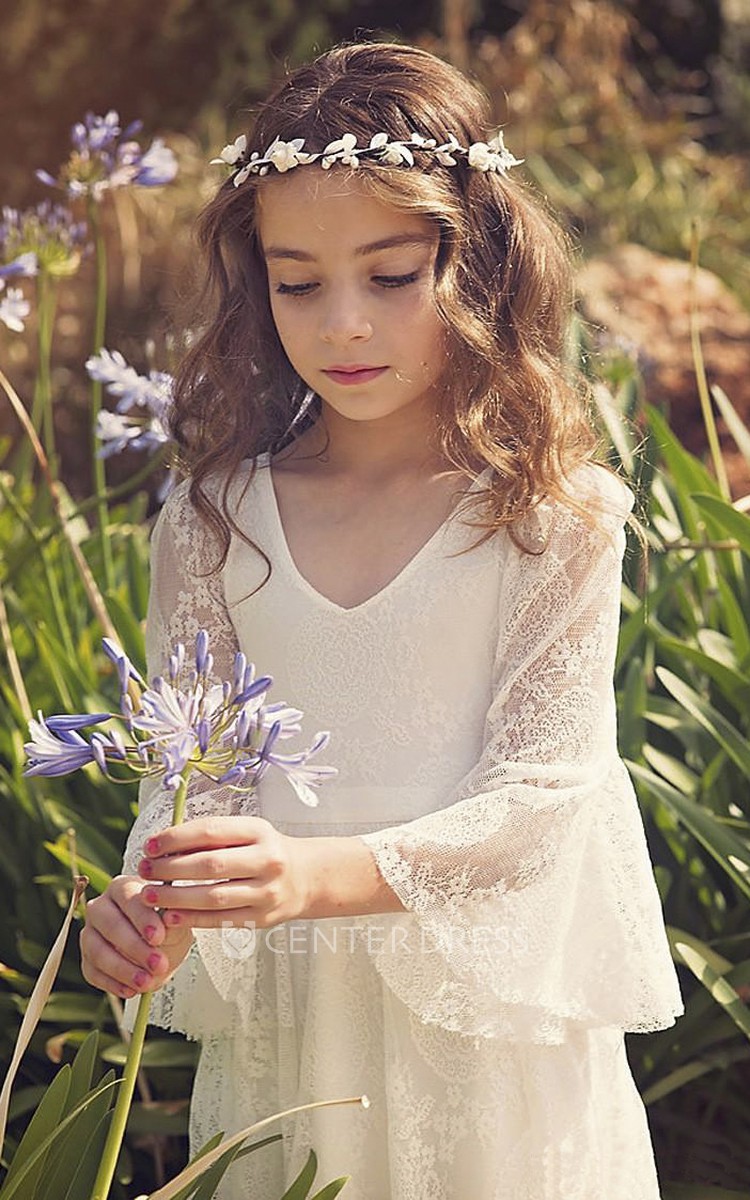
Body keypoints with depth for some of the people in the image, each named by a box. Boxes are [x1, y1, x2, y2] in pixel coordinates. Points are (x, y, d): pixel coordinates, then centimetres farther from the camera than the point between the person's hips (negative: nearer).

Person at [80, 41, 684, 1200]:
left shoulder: (559, 516, -10)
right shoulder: (214, 519, -1)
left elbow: (539, 791, -13)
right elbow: (188, 768, 1)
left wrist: (321, 873, -27)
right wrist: (156, 906, -21)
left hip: (489, 1018, -2)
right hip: (281, 1013, 2)